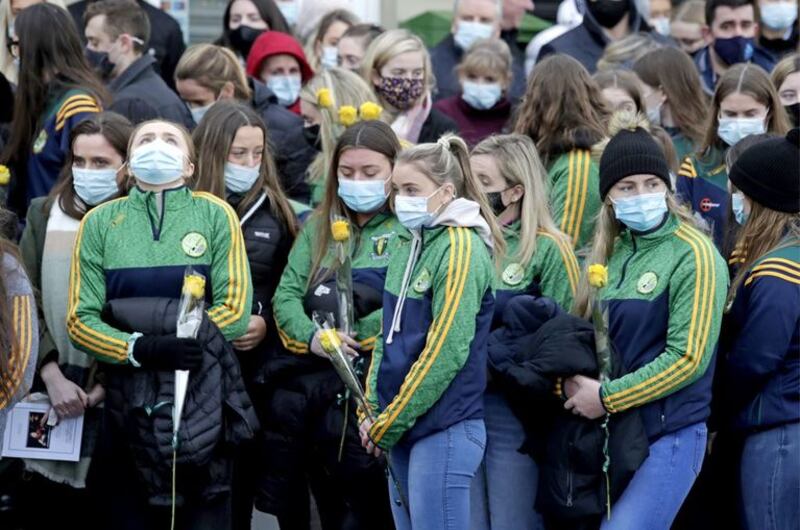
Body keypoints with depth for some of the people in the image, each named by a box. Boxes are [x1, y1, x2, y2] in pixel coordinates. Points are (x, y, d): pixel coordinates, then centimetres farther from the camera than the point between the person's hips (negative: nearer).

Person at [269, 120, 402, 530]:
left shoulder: (410, 231, 1)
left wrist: (351, 337, -19)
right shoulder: (319, 226, 17)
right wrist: (311, 336, -11)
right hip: (307, 379, 5)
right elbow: (287, 293, 8)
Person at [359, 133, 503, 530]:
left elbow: (445, 351, -17)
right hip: (403, 434, 9)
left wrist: (388, 425, -13)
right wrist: (372, 412, 7)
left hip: (444, 433, -9)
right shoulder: (411, 247, 13)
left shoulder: (461, 249, -13)